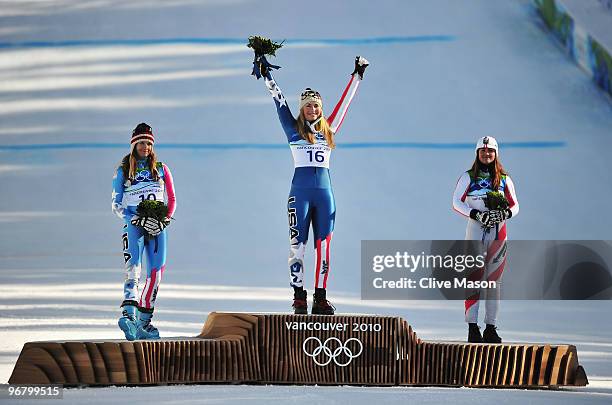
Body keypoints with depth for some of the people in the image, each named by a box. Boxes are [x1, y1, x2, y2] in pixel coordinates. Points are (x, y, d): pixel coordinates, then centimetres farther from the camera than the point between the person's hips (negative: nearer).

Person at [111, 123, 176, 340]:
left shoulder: (161, 169, 14)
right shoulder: (123, 171, 8)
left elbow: (172, 199, 15)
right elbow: (116, 205, 4)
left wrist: (165, 220, -3)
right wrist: (138, 220, -10)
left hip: (157, 226, 3)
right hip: (133, 224, -3)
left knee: (155, 273, -2)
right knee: (133, 267, -22)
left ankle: (144, 321, 8)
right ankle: (129, 313, -40)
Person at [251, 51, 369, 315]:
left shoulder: (328, 130, 13)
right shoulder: (293, 129, 7)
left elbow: (345, 101, 18)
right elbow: (279, 100, 5)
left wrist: (357, 76, 21)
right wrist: (266, 74, 1)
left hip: (324, 192, 3)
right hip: (300, 191, -3)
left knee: (323, 245, 2)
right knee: (298, 244, -4)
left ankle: (320, 298, 5)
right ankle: (299, 298, -2)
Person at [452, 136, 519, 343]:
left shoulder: (504, 179, 11)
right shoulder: (468, 177, 4)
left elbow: (515, 205, 14)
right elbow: (457, 202, 0)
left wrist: (506, 213, -9)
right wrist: (476, 215, -15)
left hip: (498, 232, 3)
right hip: (475, 229, -3)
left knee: (494, 279, 3)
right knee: (474, 278, -10)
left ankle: (491, 328, 7)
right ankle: (472, 328, -11)